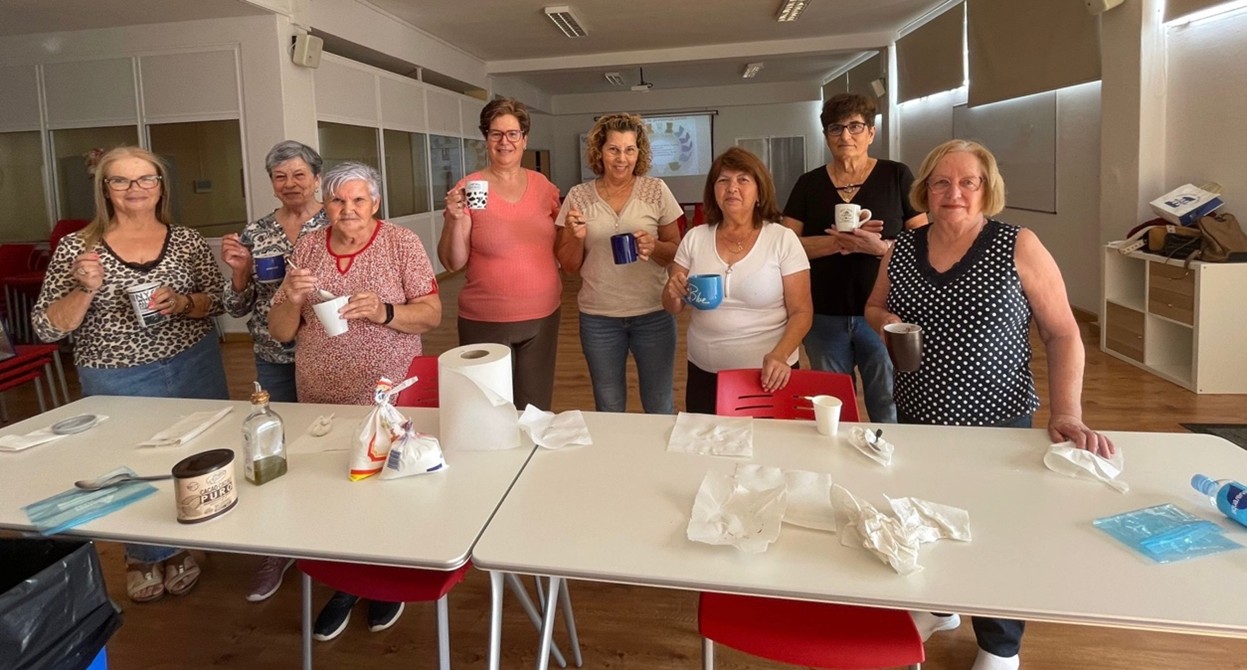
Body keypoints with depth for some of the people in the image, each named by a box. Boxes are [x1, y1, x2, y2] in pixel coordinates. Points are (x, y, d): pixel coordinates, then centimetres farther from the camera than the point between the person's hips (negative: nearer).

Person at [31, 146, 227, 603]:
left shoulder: (187, 240, -1)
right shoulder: (77, 247, -5)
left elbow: (219, 300, 3)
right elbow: (46, 328, -6)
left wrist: (182, 303, -17)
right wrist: (85, 289, -22)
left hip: (194, 370, 2)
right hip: (116, 382, -1)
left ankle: (182, 548, 39)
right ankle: (143, 557, 39)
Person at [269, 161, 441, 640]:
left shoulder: (402, 243, -6)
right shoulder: (307, 247, 4)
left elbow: (431, 315, -9)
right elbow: (280, 332, 6)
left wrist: (384, 312, -27)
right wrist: (290, 299, -16)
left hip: (387, 397, -3)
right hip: (320, 397, 4)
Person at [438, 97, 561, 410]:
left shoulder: (543, 186, 5)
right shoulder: (468, 189, -6)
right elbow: (452, 262, -7)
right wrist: (455, 218, -22)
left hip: (543, 317, 4)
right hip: (486, 323, -3)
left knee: (536, 411, 14)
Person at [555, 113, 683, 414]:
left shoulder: (657, 190, -3)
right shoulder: (578, 196, -1)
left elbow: (676, 251, 2)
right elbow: (569, 265, 3)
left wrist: (654, 247, -19)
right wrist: (577, 238, -17)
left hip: (653, 314, -1)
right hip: (598, 318, 1)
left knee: (660, 409, 11)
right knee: (608, 410, 17)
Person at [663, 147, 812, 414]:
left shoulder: (783, 239, -6)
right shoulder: (695, 238, 2)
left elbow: (801, 312, -7)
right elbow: (673, 308, 7)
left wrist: (780, 356, -23)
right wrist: (674, 293, -15)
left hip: (767, 374, -2)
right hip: (704, 374, 3)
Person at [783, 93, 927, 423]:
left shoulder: (897, 176, 1)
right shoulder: (809, 184, 7)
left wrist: (880, 246, -22)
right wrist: (839, 241, -17)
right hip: (824, 318, 2)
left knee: (891, 416, 3)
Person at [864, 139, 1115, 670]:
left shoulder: (1018, 247, -10)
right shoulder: (901, 250, 1)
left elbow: (1063, 334, -8)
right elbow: (873, 308, 15)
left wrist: (1066, 415, -18)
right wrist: (884, 322, -9)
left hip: (998, 422, -3)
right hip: (916, 418, 3)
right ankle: (938, 605, 48)